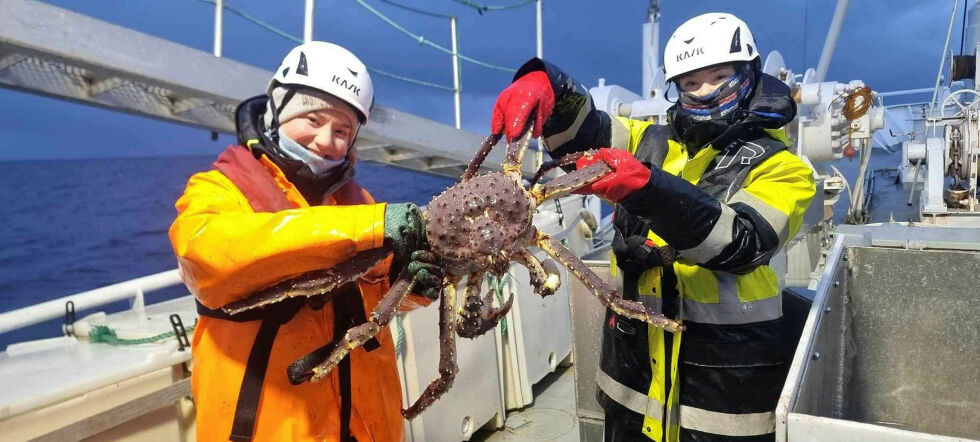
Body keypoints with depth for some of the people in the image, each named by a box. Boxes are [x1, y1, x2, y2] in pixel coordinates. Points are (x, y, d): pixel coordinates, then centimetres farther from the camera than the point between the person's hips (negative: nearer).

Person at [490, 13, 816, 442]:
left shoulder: (781, 168, -4)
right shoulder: (654, 143, 9)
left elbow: (740, 243, -22)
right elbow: (579, 126, 1)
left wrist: (647, 188, -36)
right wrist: (544, 84, -21)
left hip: (724, 377, -3)